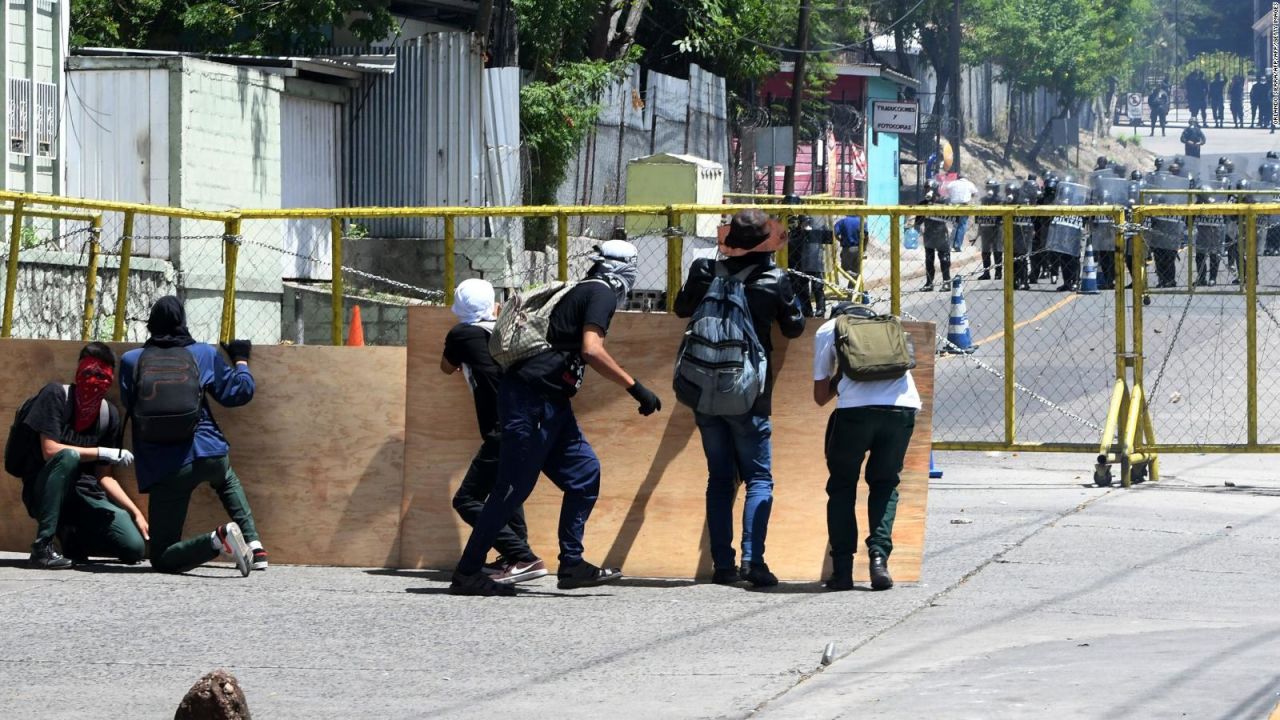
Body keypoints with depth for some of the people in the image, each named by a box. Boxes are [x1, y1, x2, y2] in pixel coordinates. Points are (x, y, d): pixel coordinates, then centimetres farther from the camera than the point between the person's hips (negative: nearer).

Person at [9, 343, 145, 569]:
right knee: (68, 457, -37)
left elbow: (103, 476, 10)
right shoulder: (56, 396, -10)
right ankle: (42, 547, -35)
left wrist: (135, 512, 1)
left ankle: (72, 538, 17)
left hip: (83, 495, 5)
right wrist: (103, 453, -19)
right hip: (44, 491, -5)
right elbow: (50, 451, -20)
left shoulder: (109, 415, 6)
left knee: (134, 548, -15)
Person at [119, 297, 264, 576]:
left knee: (162, 559, 1)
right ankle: (254, 545, 23)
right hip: (209, 455, 2)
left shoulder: (131, 361, 6)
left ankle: (217, 541, -27)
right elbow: (238, 392, 12)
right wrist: (240, 361, 32)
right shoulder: (204, 354, 8)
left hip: (164, 469, -2)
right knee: (227, 479, 42)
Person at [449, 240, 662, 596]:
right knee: (513, 488, -8)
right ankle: (467, 574, -5)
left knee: (584, 471, 12)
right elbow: (592, 350, -20)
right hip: (532, 401, -10)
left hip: (549, 404, 10)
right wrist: (636, 388, -18)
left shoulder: (581, 293, 21)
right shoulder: (601, 294, -7)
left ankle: (571, 565, 13)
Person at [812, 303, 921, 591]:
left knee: (841, 486, 14)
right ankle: (879, 557, 1)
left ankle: (842, 569, 6)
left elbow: (821, 396, 19)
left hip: (856, 407, -2)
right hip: (902, 405, 2)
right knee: (885, 484, 18)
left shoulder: (828, 329, 21)